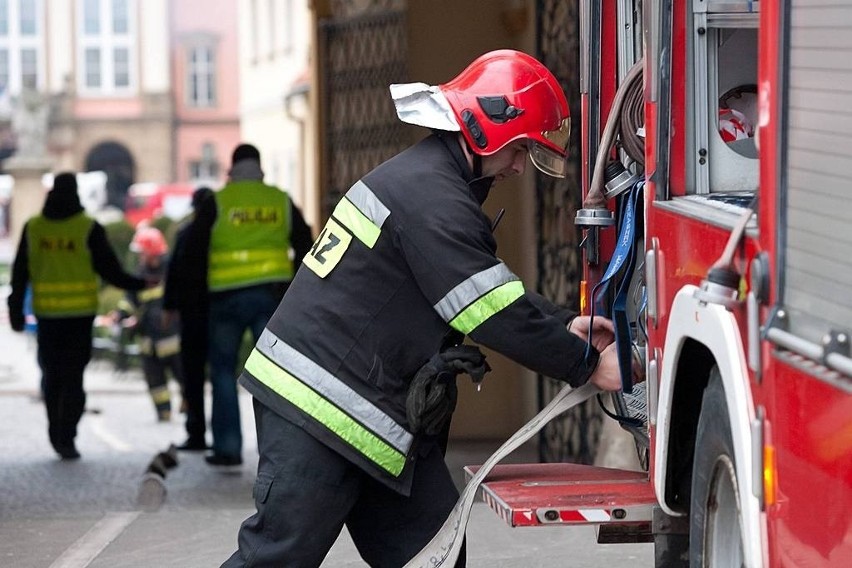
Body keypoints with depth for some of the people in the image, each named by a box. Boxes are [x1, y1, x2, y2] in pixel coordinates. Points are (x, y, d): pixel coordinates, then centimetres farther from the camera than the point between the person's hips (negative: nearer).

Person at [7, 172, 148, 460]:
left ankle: (57, 435, 19)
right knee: (73, 378, -1)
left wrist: (16, 311, 11)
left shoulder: (33, 228, 2)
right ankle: (66, 439, -9)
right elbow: (109, 269, -7)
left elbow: (20, 274, 5)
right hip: (80, 314, -3)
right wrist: (139, 284, 6)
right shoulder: (89, 229, -8)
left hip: (46, 314, 3)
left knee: (52, 376, 15)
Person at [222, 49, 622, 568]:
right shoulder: (431, 196, -18)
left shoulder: (426, 177, 17)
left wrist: (566, 326, 13)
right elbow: (493, 314, -20)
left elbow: (497, 289, 24)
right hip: (318, 403, -11)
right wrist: (587, 366, -13)